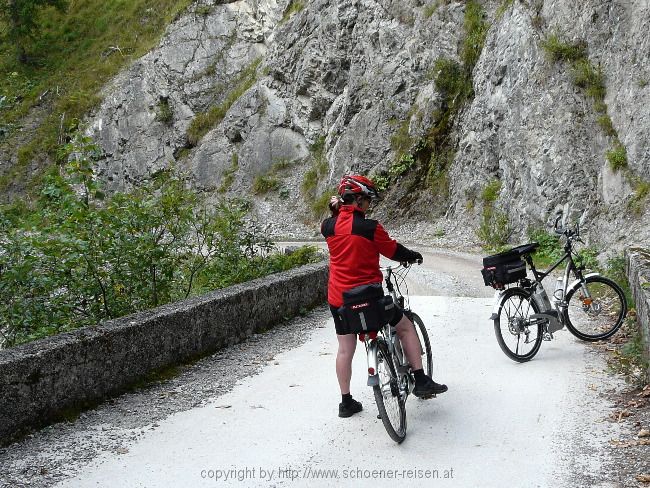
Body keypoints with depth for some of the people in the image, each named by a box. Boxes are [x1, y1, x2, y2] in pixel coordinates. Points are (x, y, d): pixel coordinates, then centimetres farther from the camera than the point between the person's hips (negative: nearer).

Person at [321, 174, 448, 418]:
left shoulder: (328, 226, -1)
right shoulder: (369, 227, -16)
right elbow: (394, 251, -3)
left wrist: (334, 210, 21)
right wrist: (414, 256, 14)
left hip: (338, 299, 5)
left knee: (345, 349, 14)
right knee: (406, 327, 14)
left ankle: (346, 402, 20)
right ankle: (421, 381, 12)